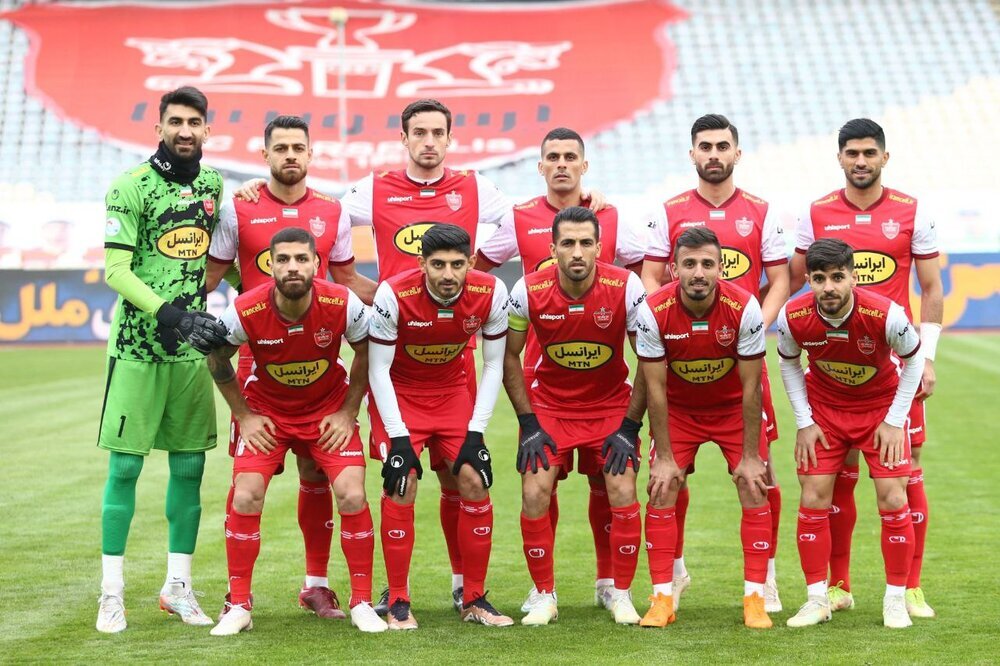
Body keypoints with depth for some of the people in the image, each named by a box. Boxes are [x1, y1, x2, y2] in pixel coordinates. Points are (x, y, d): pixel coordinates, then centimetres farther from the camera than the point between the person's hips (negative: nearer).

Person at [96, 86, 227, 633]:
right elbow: (115, 270, -11)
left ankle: (178, 586, 17)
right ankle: (112, 592, 4)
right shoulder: (131, 188, -6)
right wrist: (169, 313, -19)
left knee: (189, 466, 7)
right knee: (124, 466, -3)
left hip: (193, 349, 5)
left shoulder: (215, 186, 10)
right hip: (138, 346, -5)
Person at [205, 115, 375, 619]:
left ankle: (316, 584, 13)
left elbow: (348, 280, 19)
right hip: (257, 359, -2)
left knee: (316, 472, 4)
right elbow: (208, 277, 3)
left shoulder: (332, 214, 9)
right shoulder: (238, 211, 2)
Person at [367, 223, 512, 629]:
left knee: (474, 481, -8)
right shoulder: (394, 294, -27)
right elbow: (378, 370, -19)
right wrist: (398, 437, -22)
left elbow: (493, 364, -7)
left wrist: (475, 431, -13)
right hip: (398, 392, -3)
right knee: (402, 485, -18)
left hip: (452, 391, 3)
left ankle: (474, 600, 5)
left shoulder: (490, 294, -20)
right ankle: (398, 603, -7)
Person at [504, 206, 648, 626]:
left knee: (623, 492, -14)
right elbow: (509, 357, -3)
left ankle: (621, 595, 4)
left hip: (611, 404, -1)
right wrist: (528, 423, -8)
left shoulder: (626, 288, -20)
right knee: (535, 492, -12)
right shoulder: (528, 291, -17)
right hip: (549, 404, 1)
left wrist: (629, 426, -12)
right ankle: (544, 596, 5)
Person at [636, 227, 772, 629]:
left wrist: (750, 456, -16)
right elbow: (655, 389, -17)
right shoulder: (654, 312, -26)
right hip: (678, 408, 1)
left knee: (754, 489, -8)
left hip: (734, 406, 0)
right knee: (662, 491, -9)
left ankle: (755, 598, -1)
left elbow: (751, 388, -19)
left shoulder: (744, 308, -27)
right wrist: (663, 457, -15)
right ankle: (662, 598, -1)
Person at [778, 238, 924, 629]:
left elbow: (914, 359, -10)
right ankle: (817, 600, 8)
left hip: (881, 406, -2)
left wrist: (894, 421, -11)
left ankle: (896, 599, 7)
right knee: (813, 501, -4)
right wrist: (804, 423, -4)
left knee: (893, 499, -8)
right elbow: (788, 364, -1)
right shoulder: (793, 317, -24)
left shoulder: (886, 315, -31)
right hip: (823, 409, 2)